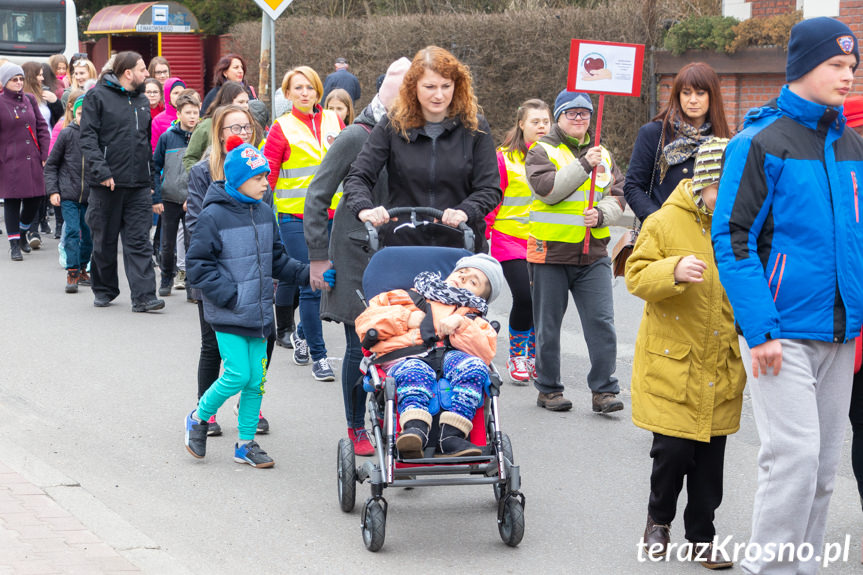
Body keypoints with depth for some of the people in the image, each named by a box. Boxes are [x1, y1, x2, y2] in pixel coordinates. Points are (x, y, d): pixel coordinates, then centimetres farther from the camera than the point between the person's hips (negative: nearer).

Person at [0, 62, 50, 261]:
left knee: (35, 199, 5)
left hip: (32, 159, 5)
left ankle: (22, 232, 30)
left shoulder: (29, 100, 11)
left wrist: (45, 155, 5)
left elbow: (42, 127, 12)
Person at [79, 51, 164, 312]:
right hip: (107, 183, -4)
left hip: (138, 184, 4)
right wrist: (101, 171, -19)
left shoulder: (142, 101, 16)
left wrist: (151, 177, 18)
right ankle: (104, 290, 24)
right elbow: (87, 137, -10)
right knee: (105, 240, 7)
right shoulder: (98, 97, -4)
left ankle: (143, 296, -9)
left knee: (139, 241, -4)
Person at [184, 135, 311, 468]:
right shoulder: (213, 217, -12)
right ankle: (199, 419, 15)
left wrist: (307, 274, 4)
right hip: (228, 316, -6)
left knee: (257, 379, 7)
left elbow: (276, 259, 18)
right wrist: (230, 297, -17)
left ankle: (246, 443, 18)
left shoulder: (264, 213, 9)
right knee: (238, 375, -10)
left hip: (259, 314, 6)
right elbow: (199, 266, -11)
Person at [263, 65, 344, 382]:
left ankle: (302, 332, 35)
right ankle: (318, 356, 0)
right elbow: (266, 174, -1)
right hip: (296, 216, -4)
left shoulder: (333, 121, 9)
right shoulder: (282, 129, -1)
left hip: (332, 214, 4)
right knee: (310, 286, -7)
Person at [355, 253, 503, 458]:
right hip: (405, 358, -1)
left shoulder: (473, 319, 34)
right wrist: (406, 318, 8)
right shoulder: (405, 298, 34)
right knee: (415, 373, -38)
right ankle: (415, 429, -62)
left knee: (474, 365, -33)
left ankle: (451, 436, -46)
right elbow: (365, 322, 20)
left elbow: (485, 352, 11)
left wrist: (460, 325, -3)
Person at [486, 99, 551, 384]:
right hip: (511, 240, -3)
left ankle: (534, 356, 19)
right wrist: (483, 235, -3)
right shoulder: (506, 158, -2)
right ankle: (516, 356, 7)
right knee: (524, 297, -13)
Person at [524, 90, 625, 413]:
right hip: (551, 251, -3)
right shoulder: (543, 151, 0)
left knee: (601, 322, -6)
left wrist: (601, 214, -12)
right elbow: (548, 189, -17)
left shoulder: (603, 155, 15)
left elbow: (617, 196, 8)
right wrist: (584, 165, -21)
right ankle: (548, 389, 17)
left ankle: (604, 390, -3)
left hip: (594, 253, 3)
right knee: (548, 325, 6)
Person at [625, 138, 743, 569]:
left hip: (721, 366, 3)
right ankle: (659, 520, 24)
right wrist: (673, 271, -27)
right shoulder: (665, 223, -6)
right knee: (673, 449, -3)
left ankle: (701, 537, 21)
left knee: (711, 456, 7)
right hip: (672, 360, -3)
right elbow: (636, 276, -9)